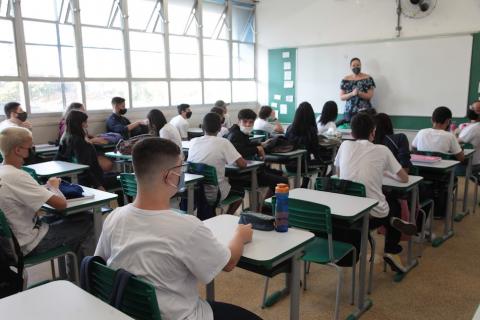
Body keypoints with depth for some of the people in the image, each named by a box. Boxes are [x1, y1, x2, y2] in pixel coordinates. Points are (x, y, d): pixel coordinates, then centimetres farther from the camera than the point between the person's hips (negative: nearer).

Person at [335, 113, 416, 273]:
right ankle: (391, 251, 21)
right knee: (394, 204, 34)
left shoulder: (345, 145, 6)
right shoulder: (382, 150, 1)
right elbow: (404, 178, 10)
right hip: (374, 214, -3)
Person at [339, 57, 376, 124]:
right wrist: (352, 94, -15)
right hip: (349, 111, 2)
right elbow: (341, 97, 2)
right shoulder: (345, 80, 6)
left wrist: (359, 93, -20)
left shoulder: (368, 79, 1)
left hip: (364, 111, -1)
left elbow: (370, 96, -4)